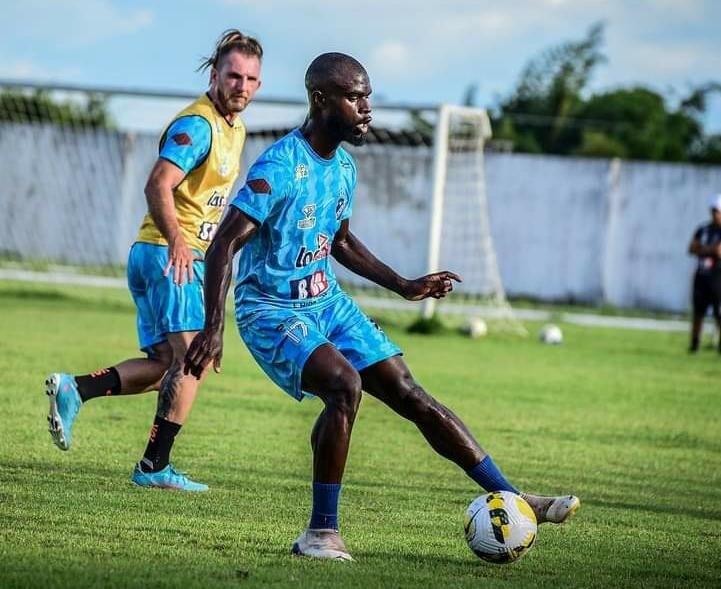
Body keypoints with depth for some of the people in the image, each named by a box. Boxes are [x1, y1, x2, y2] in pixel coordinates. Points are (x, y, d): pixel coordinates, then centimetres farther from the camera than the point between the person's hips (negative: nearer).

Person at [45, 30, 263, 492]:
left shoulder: (235, 129, 16)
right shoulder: (197, 124, -14)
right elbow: (158, 185, -26)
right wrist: (176, 240, -38)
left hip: (186, 257, 10)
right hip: (170, 256, -10)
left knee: (166, 365, 8)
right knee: (193, 356, -16)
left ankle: (74, 388, 5)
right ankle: (155, 466, -16)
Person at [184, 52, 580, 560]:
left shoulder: (344, 167, 7)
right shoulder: (280, 167, -20)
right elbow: (223, 245, -22)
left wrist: (404, 286, 20)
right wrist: (213, 328, -30)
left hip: (327, 302, 8)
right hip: (273, 310, -8)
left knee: (412, 396, 2)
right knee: (345, 384, -32)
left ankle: (512, 500, 6)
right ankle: (322, 532, -20)